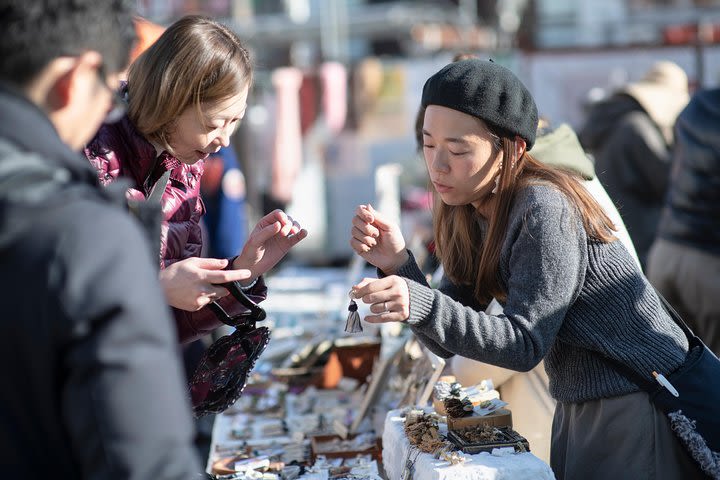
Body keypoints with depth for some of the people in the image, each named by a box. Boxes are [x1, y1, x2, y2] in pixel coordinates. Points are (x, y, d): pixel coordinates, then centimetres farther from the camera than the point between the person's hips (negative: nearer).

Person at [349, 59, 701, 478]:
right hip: (578, 407, 8)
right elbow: (448, 341, -3)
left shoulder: (543, 211, -23)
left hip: (637, 407, -8)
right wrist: (399, 265, -18)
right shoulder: (469, 215, 1)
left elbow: (525, 345, -26)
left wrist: (421, 304, -37)